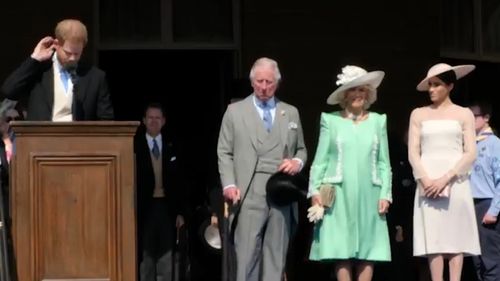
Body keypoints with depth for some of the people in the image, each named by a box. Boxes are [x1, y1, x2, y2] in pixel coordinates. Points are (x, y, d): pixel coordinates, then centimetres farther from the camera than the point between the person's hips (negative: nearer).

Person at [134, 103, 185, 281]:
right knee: (145, 256, 4)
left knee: (166, 258, 4)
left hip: (166, 207, 2)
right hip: (144, 208, -2)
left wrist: (180, 212, 3)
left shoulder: (171, 147, 6)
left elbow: (179, 181, 7)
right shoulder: (135, 146, -2)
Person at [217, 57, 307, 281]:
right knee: (247, 256, -8)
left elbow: (301, 149, 21)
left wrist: (297, 162, -2)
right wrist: (229, 184, -7)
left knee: (276, 257, 3)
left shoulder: (291, 113, 16)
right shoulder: (235, 111, 9)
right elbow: (225, 153, 6)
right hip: (250, 195, -3)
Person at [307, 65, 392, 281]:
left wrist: (385, 194, 2)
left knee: (368, 251, -2)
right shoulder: (331, 120, 6)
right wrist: (315, 190, -5)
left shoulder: (378, 121, 11)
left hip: (369, 196, 2)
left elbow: (384, 163, 10)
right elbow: (320, 160, 5)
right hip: (339, 195, -2)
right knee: (342, 252, -5)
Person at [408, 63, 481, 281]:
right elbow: (413, 152, 6)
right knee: (433, 238, -5)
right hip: (428, 183, 1)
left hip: (455, 181, -1)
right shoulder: (418, 114, 13)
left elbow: (470, 154, 0)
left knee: (456, 236, -5)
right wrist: (425, 179, -10)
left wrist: (446, 178, -11)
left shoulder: (464, 114, 8)